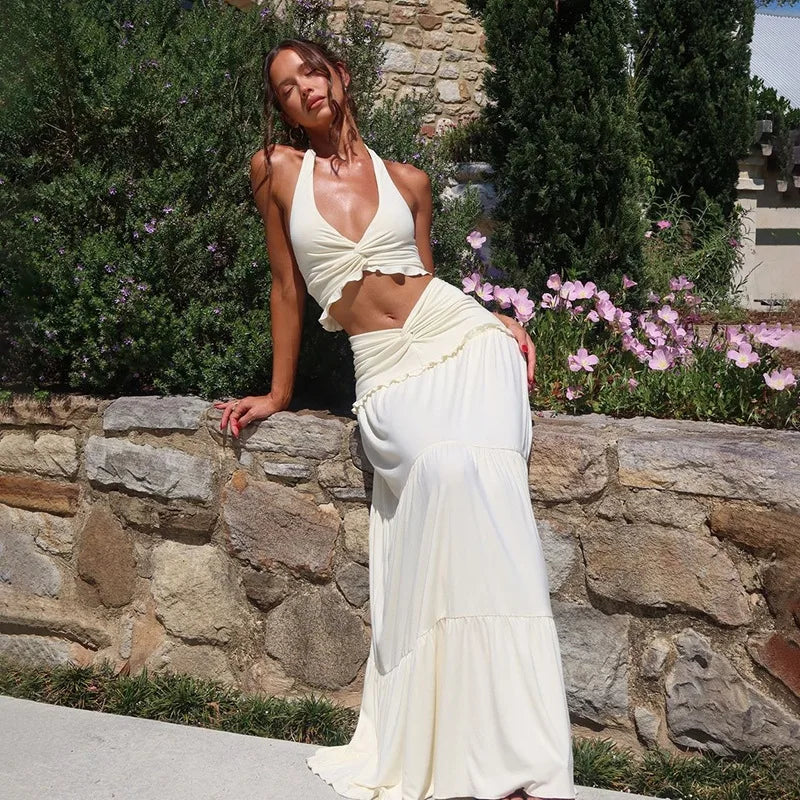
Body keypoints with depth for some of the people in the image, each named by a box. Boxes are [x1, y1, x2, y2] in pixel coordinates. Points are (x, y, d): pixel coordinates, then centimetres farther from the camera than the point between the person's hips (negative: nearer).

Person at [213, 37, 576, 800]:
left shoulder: (407, 181, 13)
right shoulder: (276, 170, 9)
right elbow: (287, 287, 14)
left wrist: (498, 321, 6)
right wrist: (278, 393, 17)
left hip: (462, 337, 2)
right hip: (386, 371, -1)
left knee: (474, 475, -27)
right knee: (446, 472, -31)